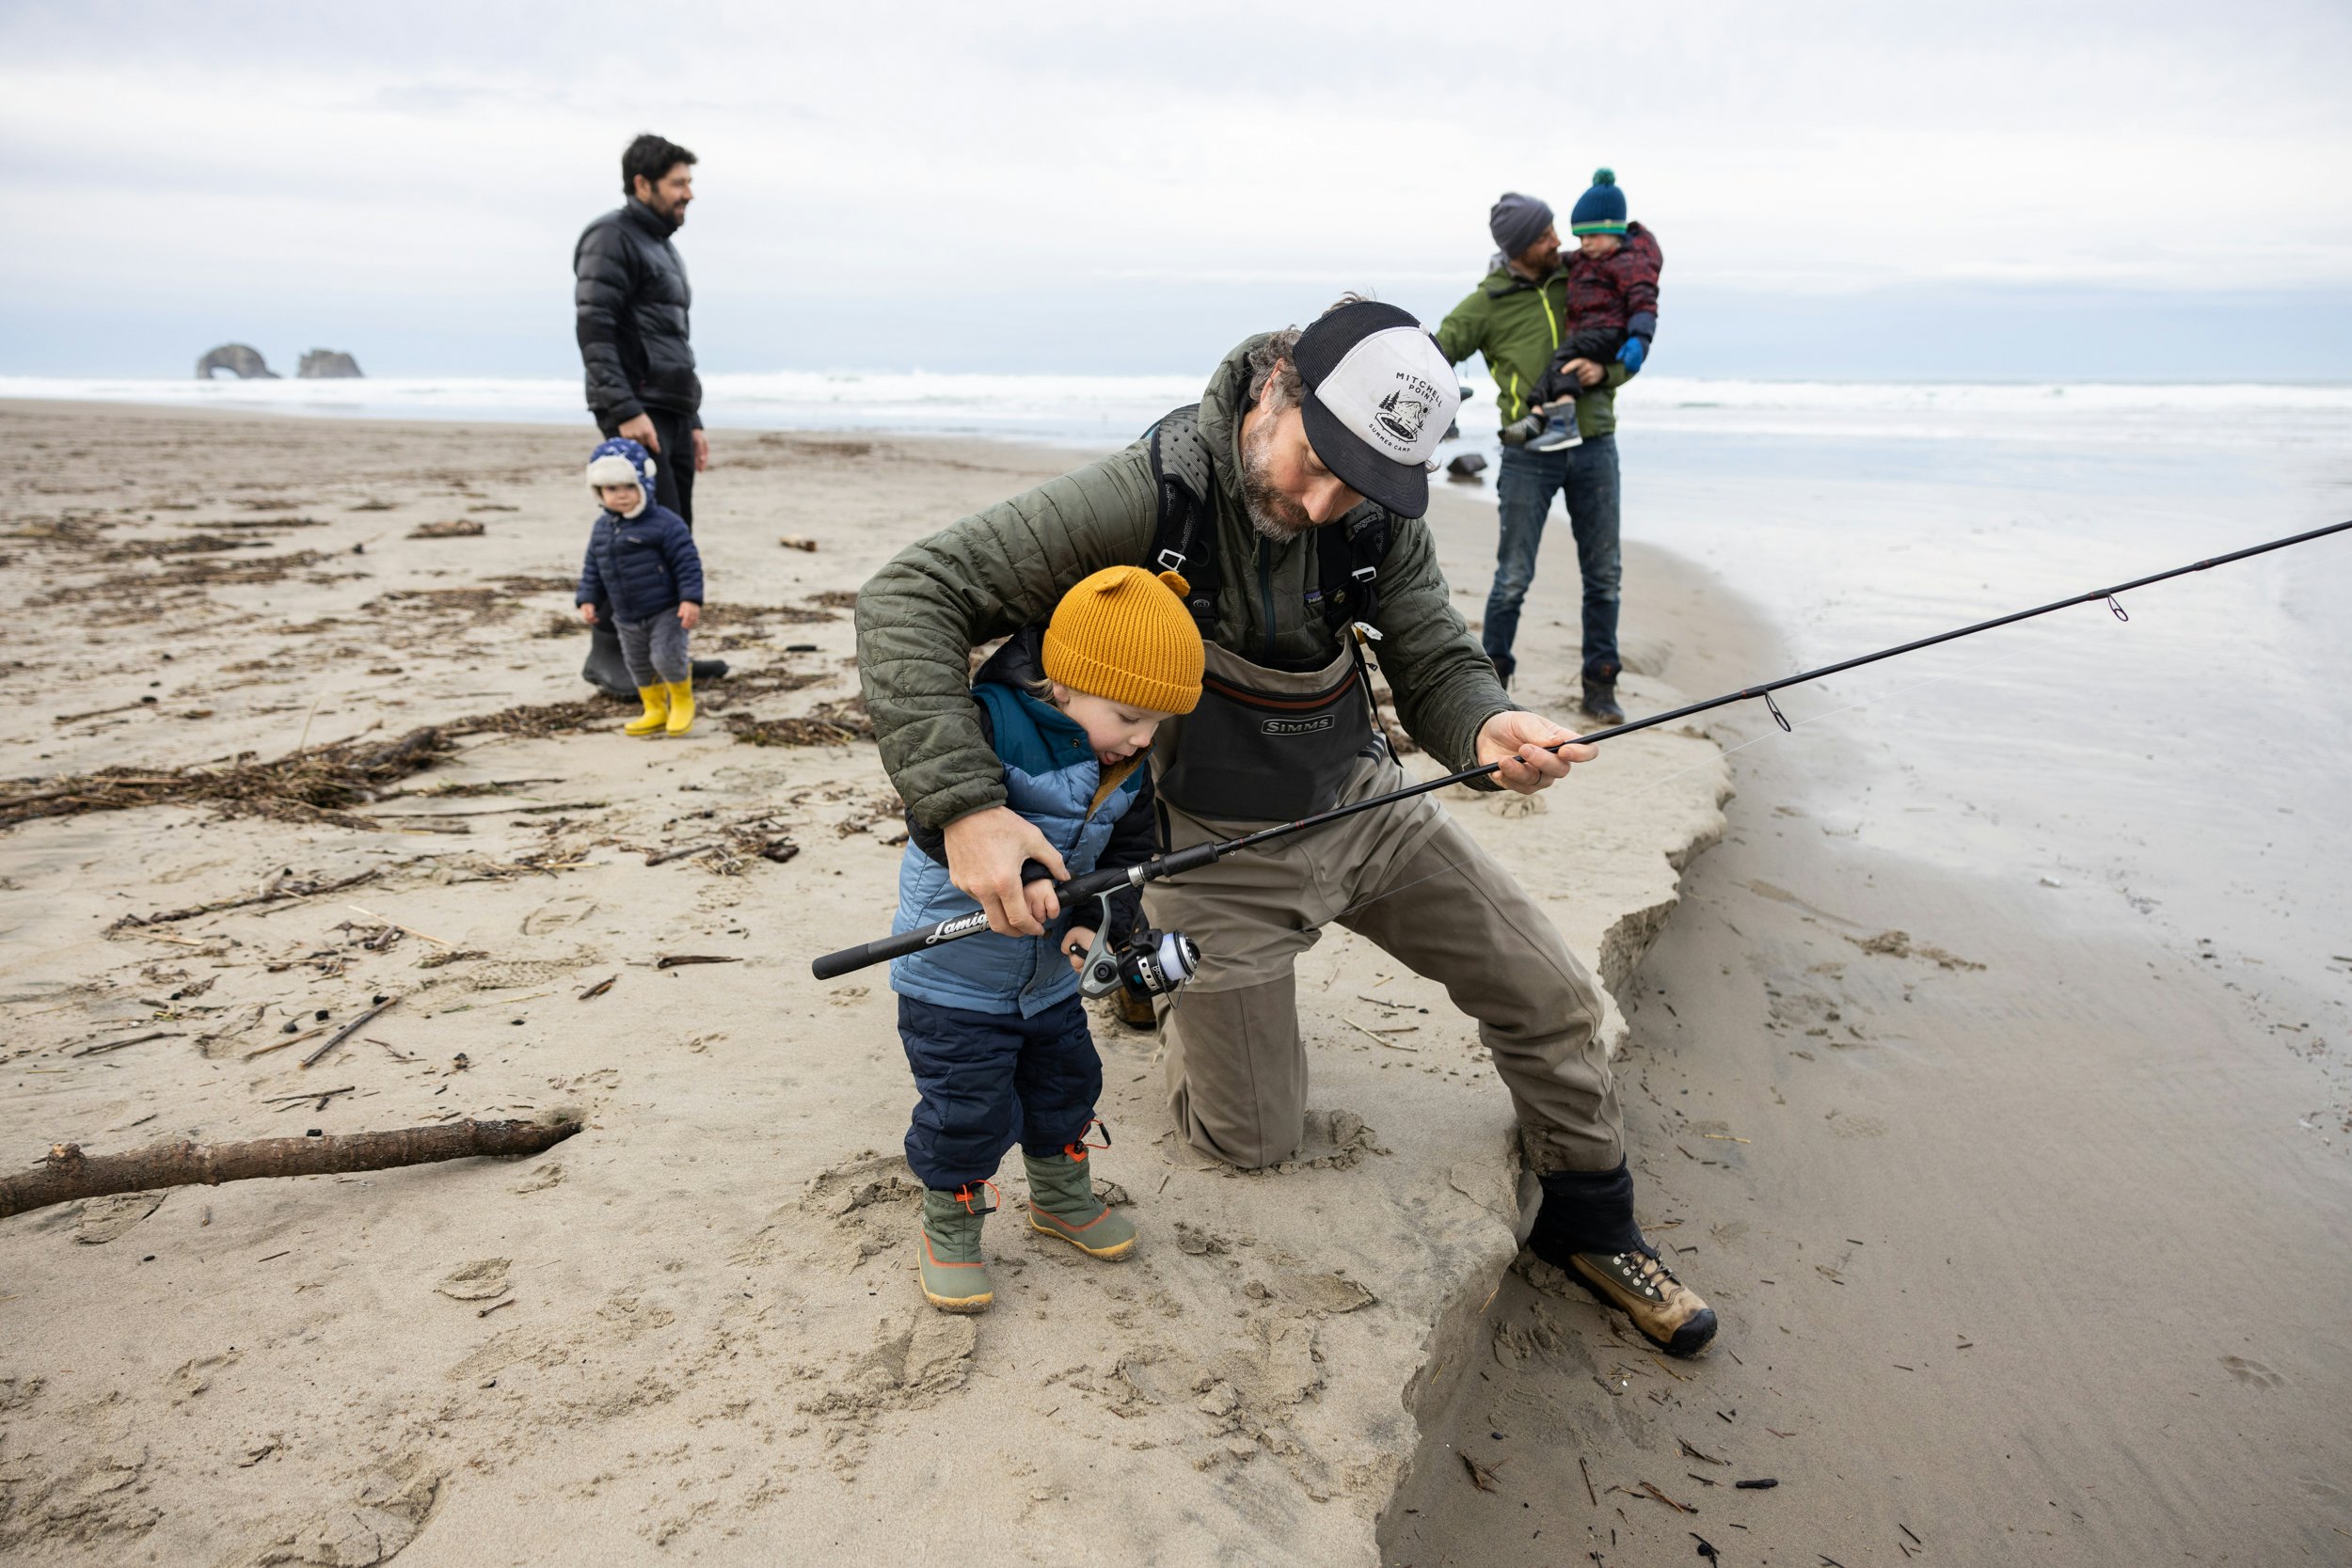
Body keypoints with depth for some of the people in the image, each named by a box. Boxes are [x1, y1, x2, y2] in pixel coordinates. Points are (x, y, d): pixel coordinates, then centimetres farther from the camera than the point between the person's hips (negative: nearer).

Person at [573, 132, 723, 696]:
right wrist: (626, 410, -24)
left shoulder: (663, 247, 24)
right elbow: (593, 330, -15)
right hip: (635, 409, -9)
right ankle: (608, 652, -10)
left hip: (671, 412, 9)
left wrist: (693, 420, 22)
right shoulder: (612, 237, -5)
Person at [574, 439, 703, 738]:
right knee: (638, 666, 14)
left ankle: (683, 698, 9)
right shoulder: (602, 528, 4)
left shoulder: (665, 523, -16)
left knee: (666, 657, -18)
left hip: (667, 611, -6)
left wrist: (691, 599, -24)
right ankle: (656, 711, 31)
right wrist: (588, 600, 5)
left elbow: (687, 562, -18)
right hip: (627, 618, 7)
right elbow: (592, 568, 13)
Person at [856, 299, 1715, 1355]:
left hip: (1364, 800, 5)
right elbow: (908, 597, -30)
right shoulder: (1148, 495, -27)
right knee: (1251, 1141, 8)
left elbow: (1437, 667, -6)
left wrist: (1489, 729, -32)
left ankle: (1590, 1226, 30)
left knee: (1553, 1000, 4)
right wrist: (966, 803, -42)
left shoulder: (1380, 518, -12)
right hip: (1219, 845, -4)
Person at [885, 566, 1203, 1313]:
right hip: (955, 973, -7)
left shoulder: (1126, 766, -3)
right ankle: (949, 1227, 23)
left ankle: (1062, 1196, 45)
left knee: (1066, 1082, 20)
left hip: (1049, 972, 7)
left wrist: (1101, 914, -17)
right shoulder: (989, 723, -27)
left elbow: (1129, 850, 2)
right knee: (969, 1109, -2)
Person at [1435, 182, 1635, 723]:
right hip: (1529, 454, -3)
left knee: (1603, 573, 6)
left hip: (1593, 447, 3)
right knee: (1514, 577, -2)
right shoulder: (1487, 303, -2)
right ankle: (1492, 679, 15)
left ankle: (1600, 685, 17)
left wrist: (1603, 371, -12)